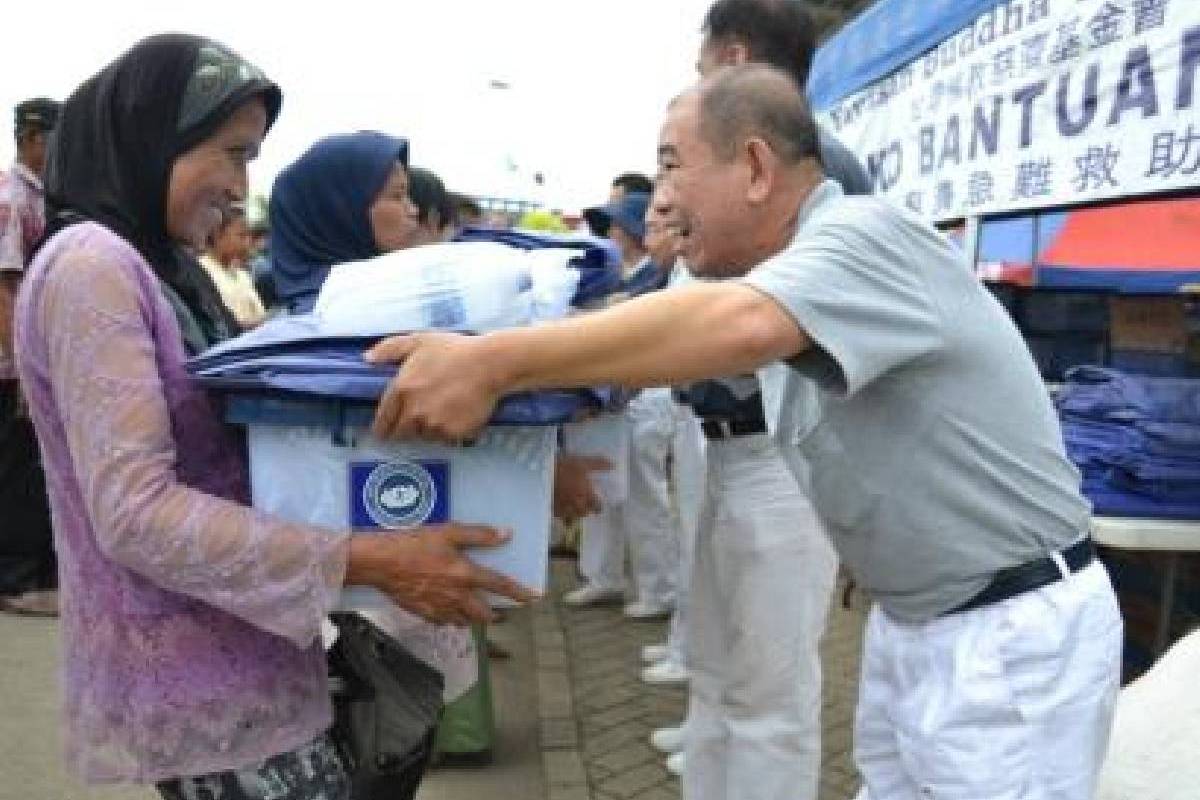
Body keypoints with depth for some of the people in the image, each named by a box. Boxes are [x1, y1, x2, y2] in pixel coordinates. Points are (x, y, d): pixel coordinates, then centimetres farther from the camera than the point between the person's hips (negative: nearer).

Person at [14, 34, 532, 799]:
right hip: (188, 678, -9)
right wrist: (366, 560, -28)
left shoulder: (166, 269, 12)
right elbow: (135, 512, -24)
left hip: (234, 652, 9)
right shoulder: (90, 267, -17)